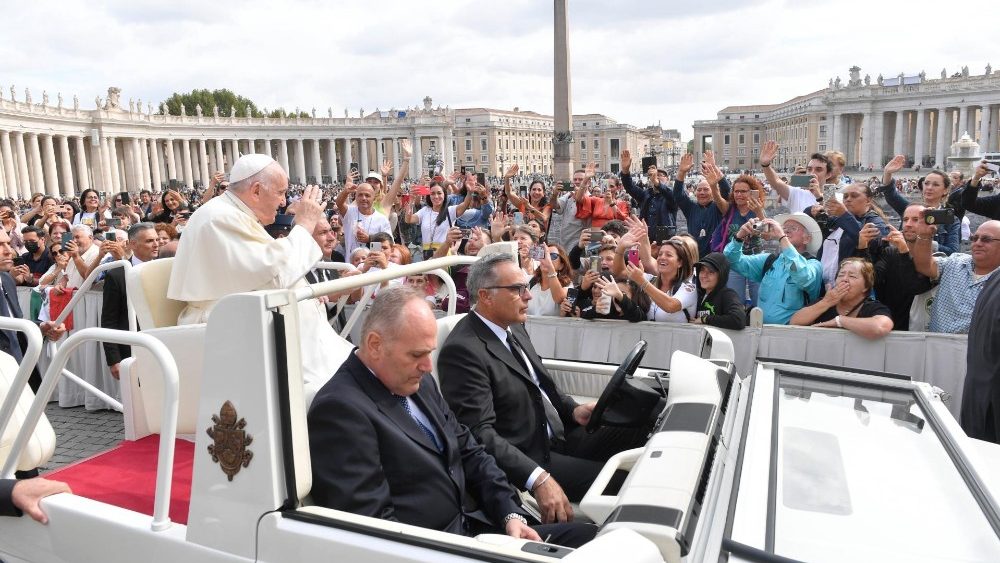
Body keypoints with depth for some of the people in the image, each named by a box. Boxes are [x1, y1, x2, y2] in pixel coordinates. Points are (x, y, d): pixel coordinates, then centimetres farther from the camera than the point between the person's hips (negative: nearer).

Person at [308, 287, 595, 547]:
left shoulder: (418, 382, 8)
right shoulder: (340, 409, -18)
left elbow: (468, 451, 13)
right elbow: (373, 525, -21)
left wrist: (510, 514, 0)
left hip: (474, 527, 8)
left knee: (587, 536, -3)